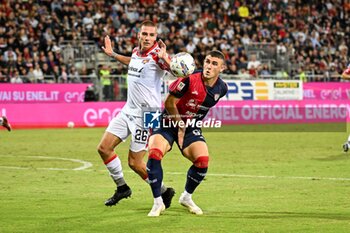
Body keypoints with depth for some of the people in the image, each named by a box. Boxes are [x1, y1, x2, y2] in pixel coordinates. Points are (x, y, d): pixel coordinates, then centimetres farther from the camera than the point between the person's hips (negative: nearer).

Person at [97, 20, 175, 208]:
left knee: (135, 163, -5)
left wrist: (165, 59, -48)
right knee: (104, 148, 5)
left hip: (145, 114, -8)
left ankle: (164, 192, 14)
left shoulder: (157, 55, -17)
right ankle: (122, 188, 21)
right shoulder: (136, 51, 6)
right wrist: (112, 54, 35)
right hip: (128, 110, 8)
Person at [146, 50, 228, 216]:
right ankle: (158, 203, -11)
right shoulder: (190, 80, -23)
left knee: (202, 161, -17)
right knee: (154, 154, -27)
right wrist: (180, 125, -10)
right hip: (169, 122, -4)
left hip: (191, 127, 4)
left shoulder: (221, 89, -7)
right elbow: (169, 103, -14)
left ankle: (186, 197, 13)